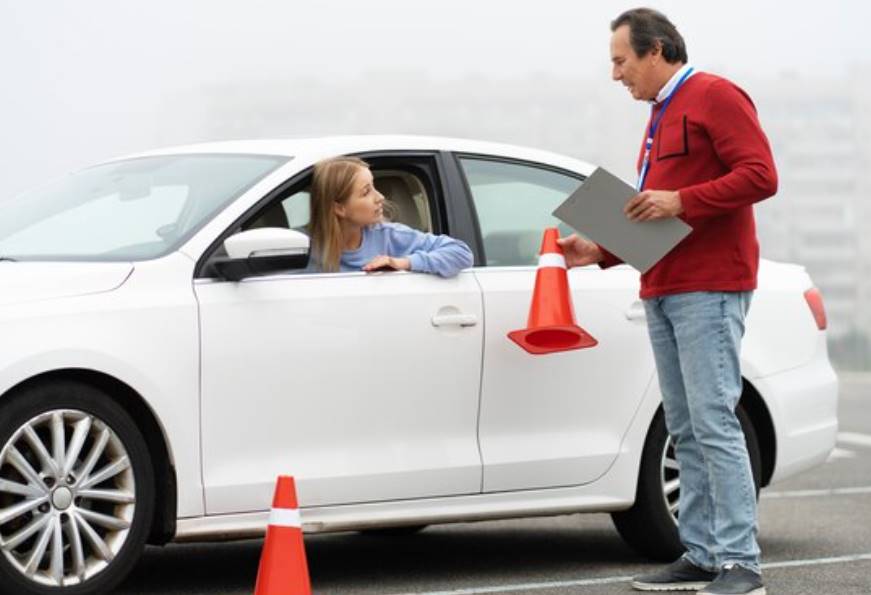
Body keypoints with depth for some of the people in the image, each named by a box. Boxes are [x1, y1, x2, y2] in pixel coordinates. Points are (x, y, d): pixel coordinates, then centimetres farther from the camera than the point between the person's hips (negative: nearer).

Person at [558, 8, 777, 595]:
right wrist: (601, 250, 17)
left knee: (714, 423, -13)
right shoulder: (661, 114, 23)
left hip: (708, 289, -9)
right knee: (685, 431, 7)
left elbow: (761, 175, -16)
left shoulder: (715, 96, -5)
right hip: (663, 291, 9)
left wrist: (679, 201, -20)